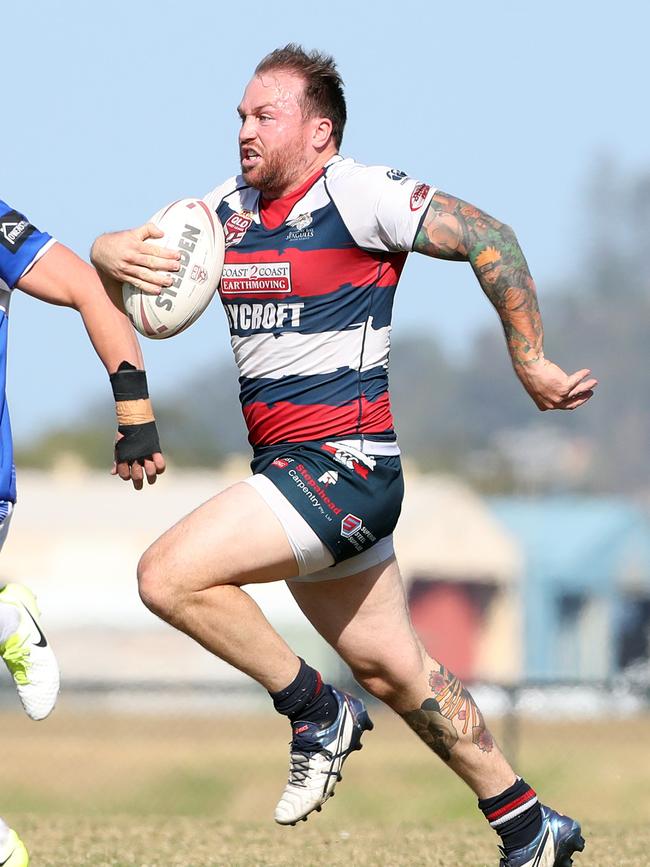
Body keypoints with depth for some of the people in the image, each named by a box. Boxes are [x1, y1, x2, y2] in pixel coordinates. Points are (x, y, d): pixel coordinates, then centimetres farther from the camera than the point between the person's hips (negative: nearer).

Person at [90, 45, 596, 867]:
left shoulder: (359, 195, -11)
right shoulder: (230, 209, 11)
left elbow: (487, 238, -11)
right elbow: (125, 250, 12)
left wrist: (529, 362, -9)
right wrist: (114, 253, -13)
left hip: (345, 464, -8)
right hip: (287, 468, 8)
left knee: (170, 575, -20)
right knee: (391, 669, 14)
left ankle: (317, 714, -4)